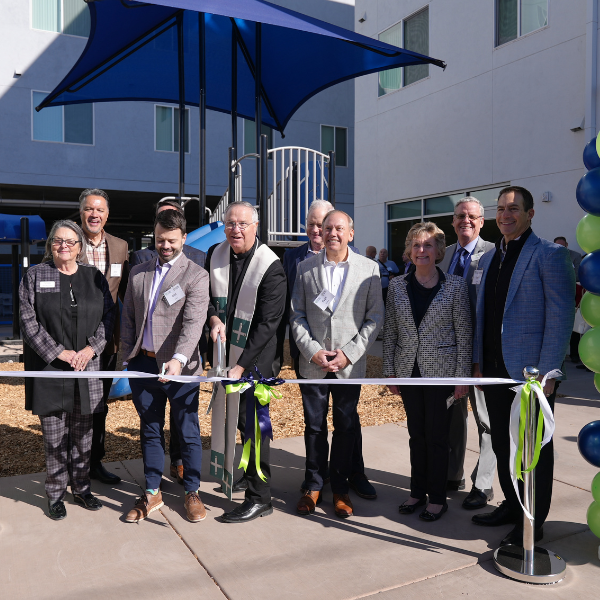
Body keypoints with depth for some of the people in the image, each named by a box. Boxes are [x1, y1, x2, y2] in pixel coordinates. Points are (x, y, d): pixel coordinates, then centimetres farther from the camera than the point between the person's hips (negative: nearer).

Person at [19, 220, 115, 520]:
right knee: (54, 435, 4)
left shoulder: (94, 276, 8)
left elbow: (108, 316, 5)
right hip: (48, 368, -2)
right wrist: (58, 352, -12)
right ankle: (56, 494, 19)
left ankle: (81, 488, 26)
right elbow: (28, 321, -4)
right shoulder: (35, 276, 1)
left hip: (87, 367, 2)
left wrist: (92, 348, -8)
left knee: (83, 432, 11)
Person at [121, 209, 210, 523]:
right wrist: (128, 357, 8)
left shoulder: (196, 275, -6)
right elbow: (128, 318, 15)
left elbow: (194, 322, -17)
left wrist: (178, 359, -30)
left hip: (179, 367, -4)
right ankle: (152, 493, 29)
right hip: (143, 364, 5)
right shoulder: (138, 273, 11)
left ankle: (192, 492, 24)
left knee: (188, 432, 7)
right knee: (150, 430, 15)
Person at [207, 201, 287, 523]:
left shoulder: (270, 267, -18)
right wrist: (214, 319, -10)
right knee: (240, 417, 17)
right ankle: (252, 473, 38)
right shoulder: (215, 254, 1)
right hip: (227, 352, 6)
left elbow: (266, 324, -21)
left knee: (252, 419, -6)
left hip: (257, 357, -6)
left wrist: (240, 367, -24)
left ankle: (259, 497, 6)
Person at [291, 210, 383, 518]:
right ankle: (313, 486, 26)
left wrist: (349, 352, -10)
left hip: (350, 364, 0)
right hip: (313, 362, 1)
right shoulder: (305, 267, 3)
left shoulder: (369, 268, 0)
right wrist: (313, 351, -9)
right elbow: (297, 315, 3)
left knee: (346, 427, 9)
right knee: (314, 426, 10)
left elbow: (375, 317, -1)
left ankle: (340, 488, 25)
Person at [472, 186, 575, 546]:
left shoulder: (549, 255, -8)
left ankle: (533, 522, 21)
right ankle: (511, 506, 33)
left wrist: (546, 372, -17)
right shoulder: (490, 258, 13)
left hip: (531, 372, -6)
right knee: (503, 445, 16)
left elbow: (561, 317, -13)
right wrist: (478, 362, 10)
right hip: (495, 370, 7)